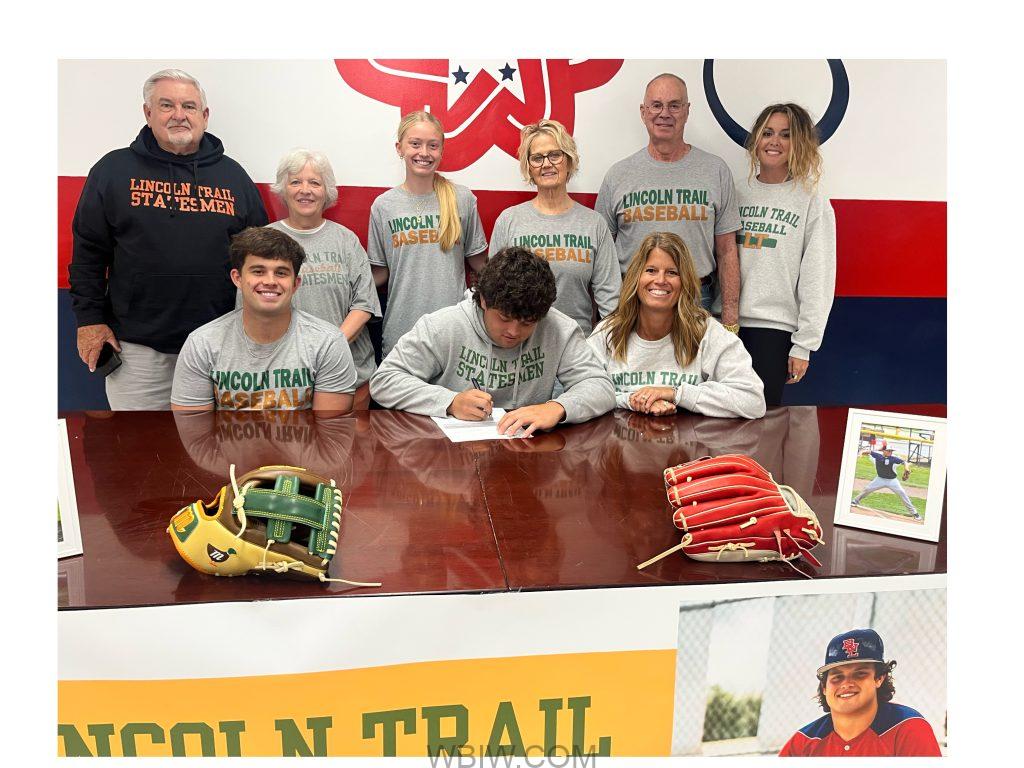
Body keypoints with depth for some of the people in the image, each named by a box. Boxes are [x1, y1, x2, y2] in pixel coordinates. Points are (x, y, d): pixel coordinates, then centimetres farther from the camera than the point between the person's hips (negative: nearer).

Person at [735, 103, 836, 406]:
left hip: (774, 327, -3)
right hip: (727, 323, 3)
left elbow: (818, 281, -2)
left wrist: (804, 344, -6)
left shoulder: (813, 204, 0)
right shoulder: (737, 194, 9)